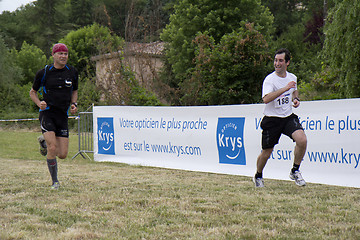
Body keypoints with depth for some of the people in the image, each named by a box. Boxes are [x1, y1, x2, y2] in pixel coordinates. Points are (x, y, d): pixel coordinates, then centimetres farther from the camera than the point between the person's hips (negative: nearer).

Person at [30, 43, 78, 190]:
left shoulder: (72, 72, 7)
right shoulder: (44, 73, -2)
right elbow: (33, 92, 10)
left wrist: (74, 104, 3)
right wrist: (39, 103, -9)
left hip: (63, 116, 3)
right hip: (47, 113, -3)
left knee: (62, 155, 0)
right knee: (53, 147, -21)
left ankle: (44, 141, 33)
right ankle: (55, 181, -3)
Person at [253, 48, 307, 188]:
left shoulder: (292, 77, 5)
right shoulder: (270, 79, -14)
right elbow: (266, 99, -32)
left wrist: (296, 99, 6)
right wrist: (285, 88, -35)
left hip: (288, 117, 4)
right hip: (272, 119, -4)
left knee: (302, 140, -21)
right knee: (266, 153, 4)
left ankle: (295, 171, -1)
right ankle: (258, 176, 33)